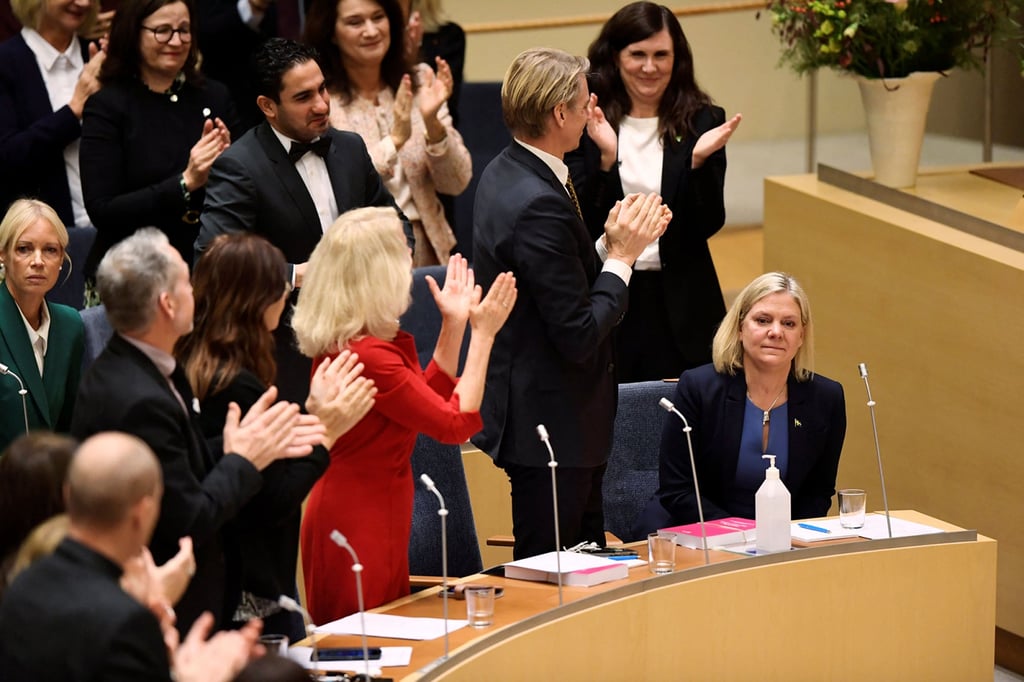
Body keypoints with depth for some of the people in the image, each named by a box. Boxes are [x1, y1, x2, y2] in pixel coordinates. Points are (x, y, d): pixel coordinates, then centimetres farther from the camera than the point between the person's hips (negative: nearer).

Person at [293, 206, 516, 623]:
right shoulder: (367, 354, -25)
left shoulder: (341, 343, 5)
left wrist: (454, 325, 11)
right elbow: (457, 424, -19)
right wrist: (483, 334, -15)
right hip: (361, 530, -10)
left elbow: (429, 397, 17)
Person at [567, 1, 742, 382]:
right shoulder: (588, 126, -2)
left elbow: (709, 224, -3)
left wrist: (699, 160, -19)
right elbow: (582, 225, -8)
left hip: (681, 305, 1)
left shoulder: (702, 122, 1)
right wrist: (606, 158, -22)